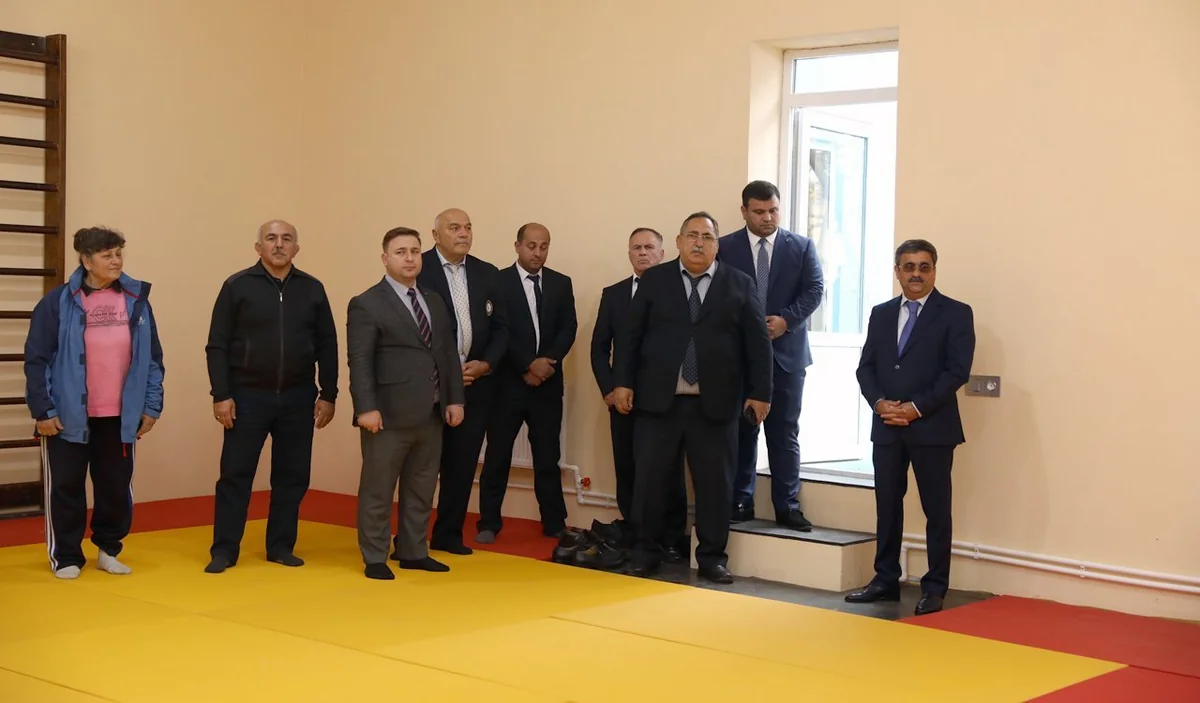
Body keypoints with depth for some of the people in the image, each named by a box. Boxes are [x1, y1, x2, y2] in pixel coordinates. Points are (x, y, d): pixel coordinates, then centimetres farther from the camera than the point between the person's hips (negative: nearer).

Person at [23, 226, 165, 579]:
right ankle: (66, 557, 18)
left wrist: (152, 405, 3)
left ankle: (108, 550, 27)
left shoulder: (137, 300, 4)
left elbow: (153, 358, 7)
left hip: (121, 416, 3)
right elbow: (37, 360, -6)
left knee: (116, 486, 11)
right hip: (69, 416, -3)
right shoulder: (59, 302, -7)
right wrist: (43, 409, -10)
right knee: (66, 487, 5)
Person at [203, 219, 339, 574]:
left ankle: (281, 546, 20)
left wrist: (328, 395, 3)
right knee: (235, 475, 0)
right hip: (248, 396, -2)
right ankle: (224, 550, 9)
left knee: (292, 476, 8)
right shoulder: (237, 286, -3)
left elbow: (327, 346, 7)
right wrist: (221, 395, -9)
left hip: (297, 398, 3)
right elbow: (217, 346, -3)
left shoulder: (312, 289, 5)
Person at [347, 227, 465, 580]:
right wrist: (366, 408, -19)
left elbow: (449, 353, 15)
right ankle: (375, 559, 11)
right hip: (390, 414, -6)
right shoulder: (367, 304, -5)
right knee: (378, 490, 2)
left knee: (422, 489, 13)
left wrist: (455, 398, 7)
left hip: (431, 413, 7)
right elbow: (360, 361, -11)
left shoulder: (435, 301, 15)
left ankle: (413, 552, 25)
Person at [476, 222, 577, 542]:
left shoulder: (561, 284, 9)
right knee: (497, 456, 3)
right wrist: (527, 365, -14)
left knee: (548, 457, 7)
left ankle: (555, 524, 14)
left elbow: (568, 328, 3)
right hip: (508, 382, -3)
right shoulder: (498, 281, -2)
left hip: (548, 383, 3)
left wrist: (548, 361, -12)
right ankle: (489, 523, 11)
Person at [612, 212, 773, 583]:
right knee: (649, 479, 5)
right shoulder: (654, 280, 7)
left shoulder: (740, 284, 5)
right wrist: (622, 382, -2)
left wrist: (760, 392, -1)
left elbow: (758, 342, 4)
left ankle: (712, 557, 16)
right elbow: (630, 335, 6)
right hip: (658, 400, 0)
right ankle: (645, 552, 18)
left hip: (715, 404, 0)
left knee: (715, 483, 4)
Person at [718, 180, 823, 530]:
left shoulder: (802, 247, 6)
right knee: (741, 431, 5)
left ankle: (787, 506, 9)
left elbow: (814, 290, -2)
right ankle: (740, 503, 12)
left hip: (786, 352, 1)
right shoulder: (724, 248, 3)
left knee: (785, 433, 4)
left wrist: (786, 320, -16)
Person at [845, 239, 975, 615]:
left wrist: (916, 408, -15)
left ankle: (934, 588, 6)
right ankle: (886, 579, 16)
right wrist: (880, 403, -8)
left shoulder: (955, 313, -1)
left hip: (933, 426, -4)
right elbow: (866, 366, 10)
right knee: (887, 506, 8)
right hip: (886, 426, 4)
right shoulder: (881, 313, 14)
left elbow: (957, 371, -10)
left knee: (936, 510, 1)